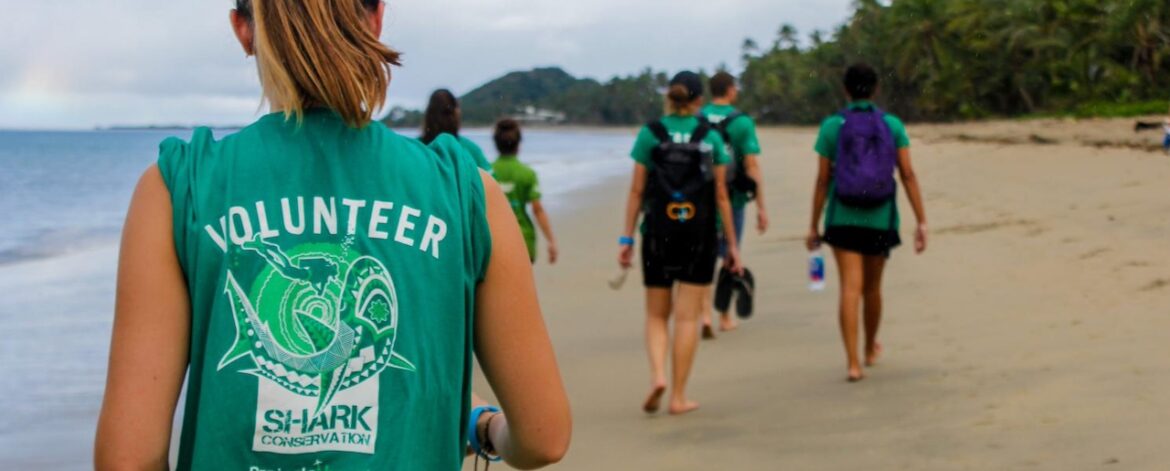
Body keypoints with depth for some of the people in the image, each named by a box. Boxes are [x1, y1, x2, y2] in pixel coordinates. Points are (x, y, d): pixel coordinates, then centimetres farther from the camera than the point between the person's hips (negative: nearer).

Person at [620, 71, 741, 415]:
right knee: (687, 317, 5)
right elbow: (721, 195, 1)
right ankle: (678, 396, 6)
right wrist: (731, 244, 7)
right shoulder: (710, 138, 0)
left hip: (659, 233, 0)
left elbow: (637, 191, -1)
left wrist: (627, 238, 4)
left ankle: (657, 374, -10)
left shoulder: (650, 134, 0)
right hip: (699, 235, 0)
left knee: (656, 314, 13)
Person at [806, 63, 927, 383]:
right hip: (881, 219, 2)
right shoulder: (892, 125, 1)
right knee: (872, 287, 19)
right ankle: (871, 348, 39)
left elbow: (823, 180, -2)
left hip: (843, 218, -2)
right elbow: (908, 174, -4)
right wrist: (921, 222, -2)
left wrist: (814, 226, 5)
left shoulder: (832, 126, -3)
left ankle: (853, 363, -17)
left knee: (851, 288, -6)